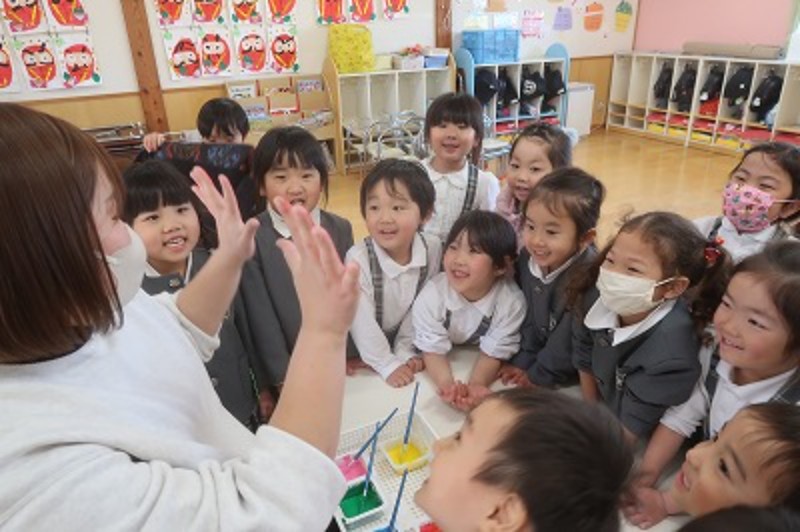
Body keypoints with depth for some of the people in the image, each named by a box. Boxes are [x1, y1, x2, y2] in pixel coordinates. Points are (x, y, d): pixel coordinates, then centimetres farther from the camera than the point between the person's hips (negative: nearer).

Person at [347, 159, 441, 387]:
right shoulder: (358, 258, -25)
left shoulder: (433, 248, -16)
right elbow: (362, 321, -20)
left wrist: (405, 352, -6)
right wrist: (388, 365, -18)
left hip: (405, 346, 2)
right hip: (366, 354, -2)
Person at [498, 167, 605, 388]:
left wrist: (538, 375, -14)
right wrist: (522, 361, -1)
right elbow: (527, 315, 2)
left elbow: (569, 341, -23)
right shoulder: (528, 258, -9)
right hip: (538, 358, 6)